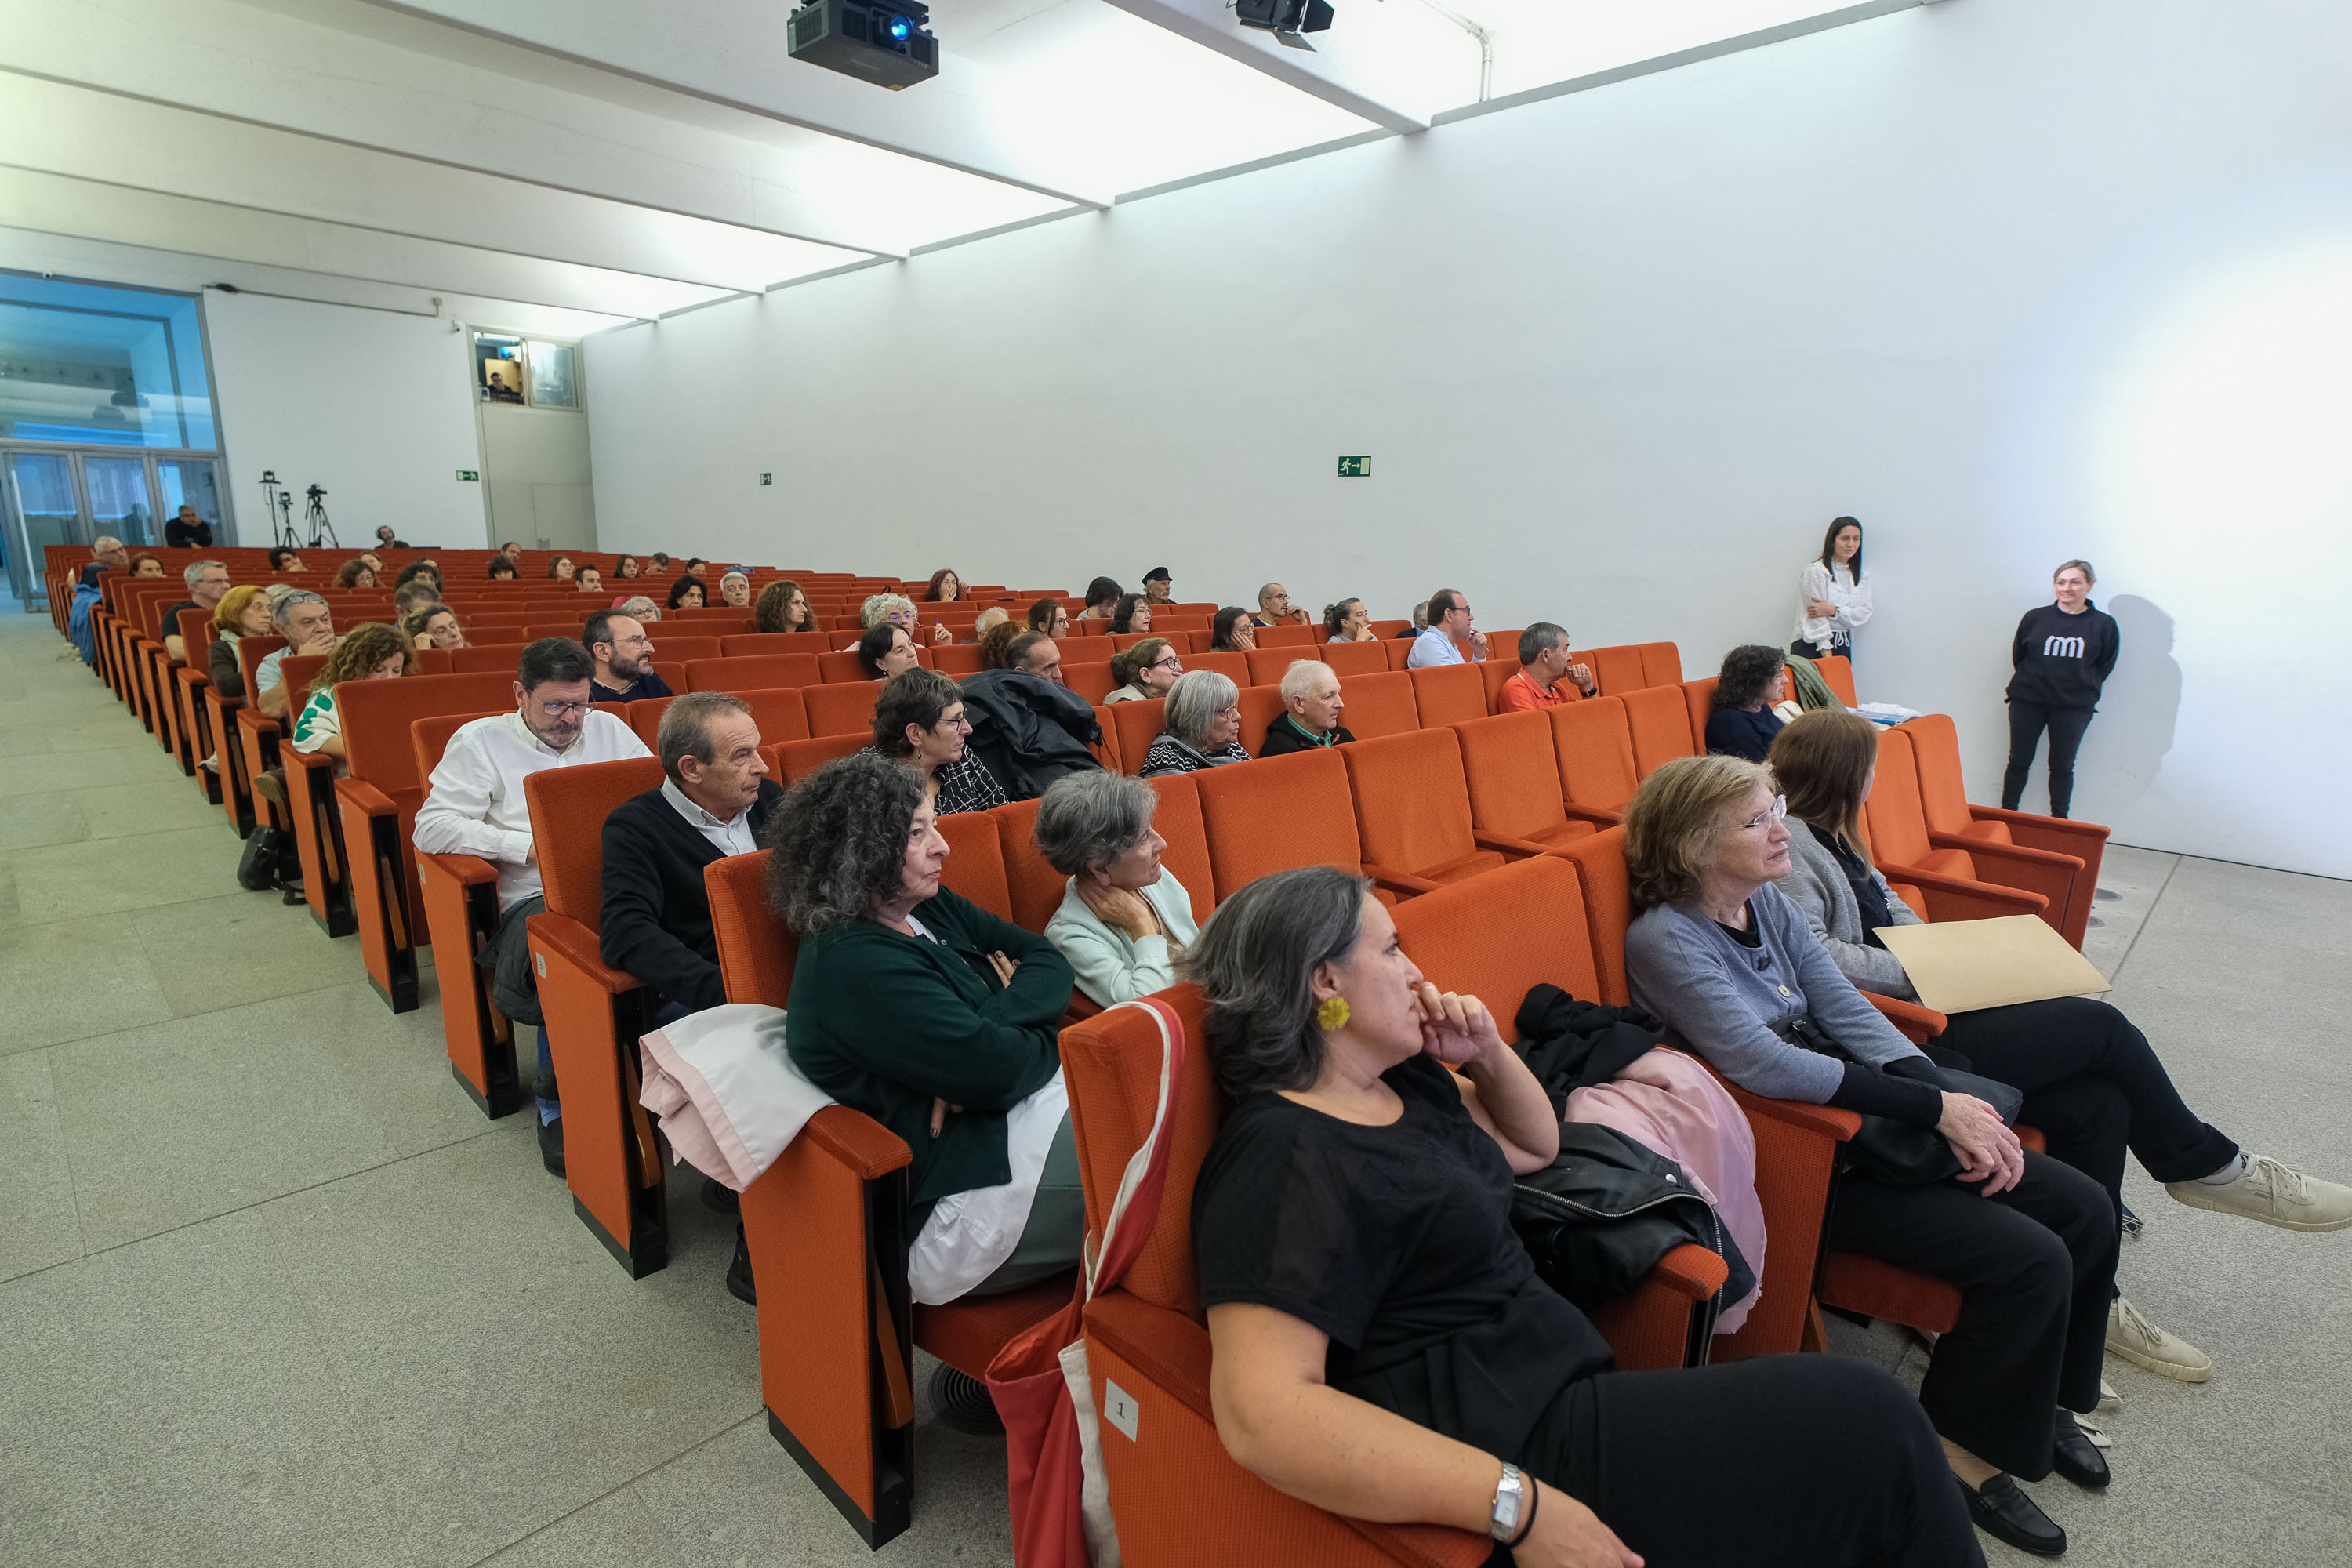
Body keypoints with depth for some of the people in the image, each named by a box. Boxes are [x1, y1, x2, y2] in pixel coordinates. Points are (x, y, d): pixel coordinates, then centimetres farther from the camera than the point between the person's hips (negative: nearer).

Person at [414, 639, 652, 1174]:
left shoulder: (608, 729, 21)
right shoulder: (480, 741, 10)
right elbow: (430, 827, 1)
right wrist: (527, 846, -9)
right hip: (535, 900, -3)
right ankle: (557, 1101, -14)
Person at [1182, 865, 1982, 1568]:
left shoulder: (1404, 1079, 8)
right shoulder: (1282, 1158, -22)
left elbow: (1536, 1143, 23)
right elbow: (1261, 1414, -30)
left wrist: (1487, 1054, 2)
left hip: (1560, 1393, 9)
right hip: (1522, 1446, -9)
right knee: (1868, 1418, -3)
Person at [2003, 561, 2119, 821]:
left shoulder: (2104, 625, -2)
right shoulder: (2035, 618, -1)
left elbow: (2105, 666, 7)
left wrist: (2082, 689, 3)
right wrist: (2033, 682, 7)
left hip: (2074, 708, 0)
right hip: (2027, 701, 0)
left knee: (2062, 766, 7)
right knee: (2019, 761, 6)